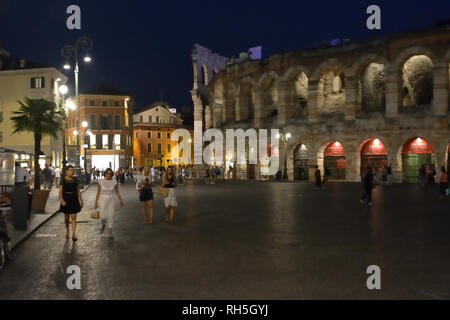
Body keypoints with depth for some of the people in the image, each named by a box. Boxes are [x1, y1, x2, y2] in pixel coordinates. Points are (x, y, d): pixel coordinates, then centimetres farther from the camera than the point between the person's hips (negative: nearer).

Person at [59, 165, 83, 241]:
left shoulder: (75, 180, 3)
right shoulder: (63, 180, -3)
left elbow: (78, 191, 9)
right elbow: (60, 192, -7)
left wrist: (81, 201, 9)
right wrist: (62, 200, -21)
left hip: (74, 199, 0)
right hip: (66, 199, 0)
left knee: (73, 217, -7)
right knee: (67, 217, 12)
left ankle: (73, 234, -8)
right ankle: (67, 231, 34)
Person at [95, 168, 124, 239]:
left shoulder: (114, 182, -1)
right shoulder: (101, 182, -3)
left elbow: (117, 192, 2)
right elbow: (98, 193, 2)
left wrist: (121, 201, -6)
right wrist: (96, 202, 1)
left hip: (111, 201, 1)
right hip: (103, 201, -1)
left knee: (111, 216, 1)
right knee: (103, 217, -9)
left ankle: (110, 232, 12)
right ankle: (103, 225, 26)